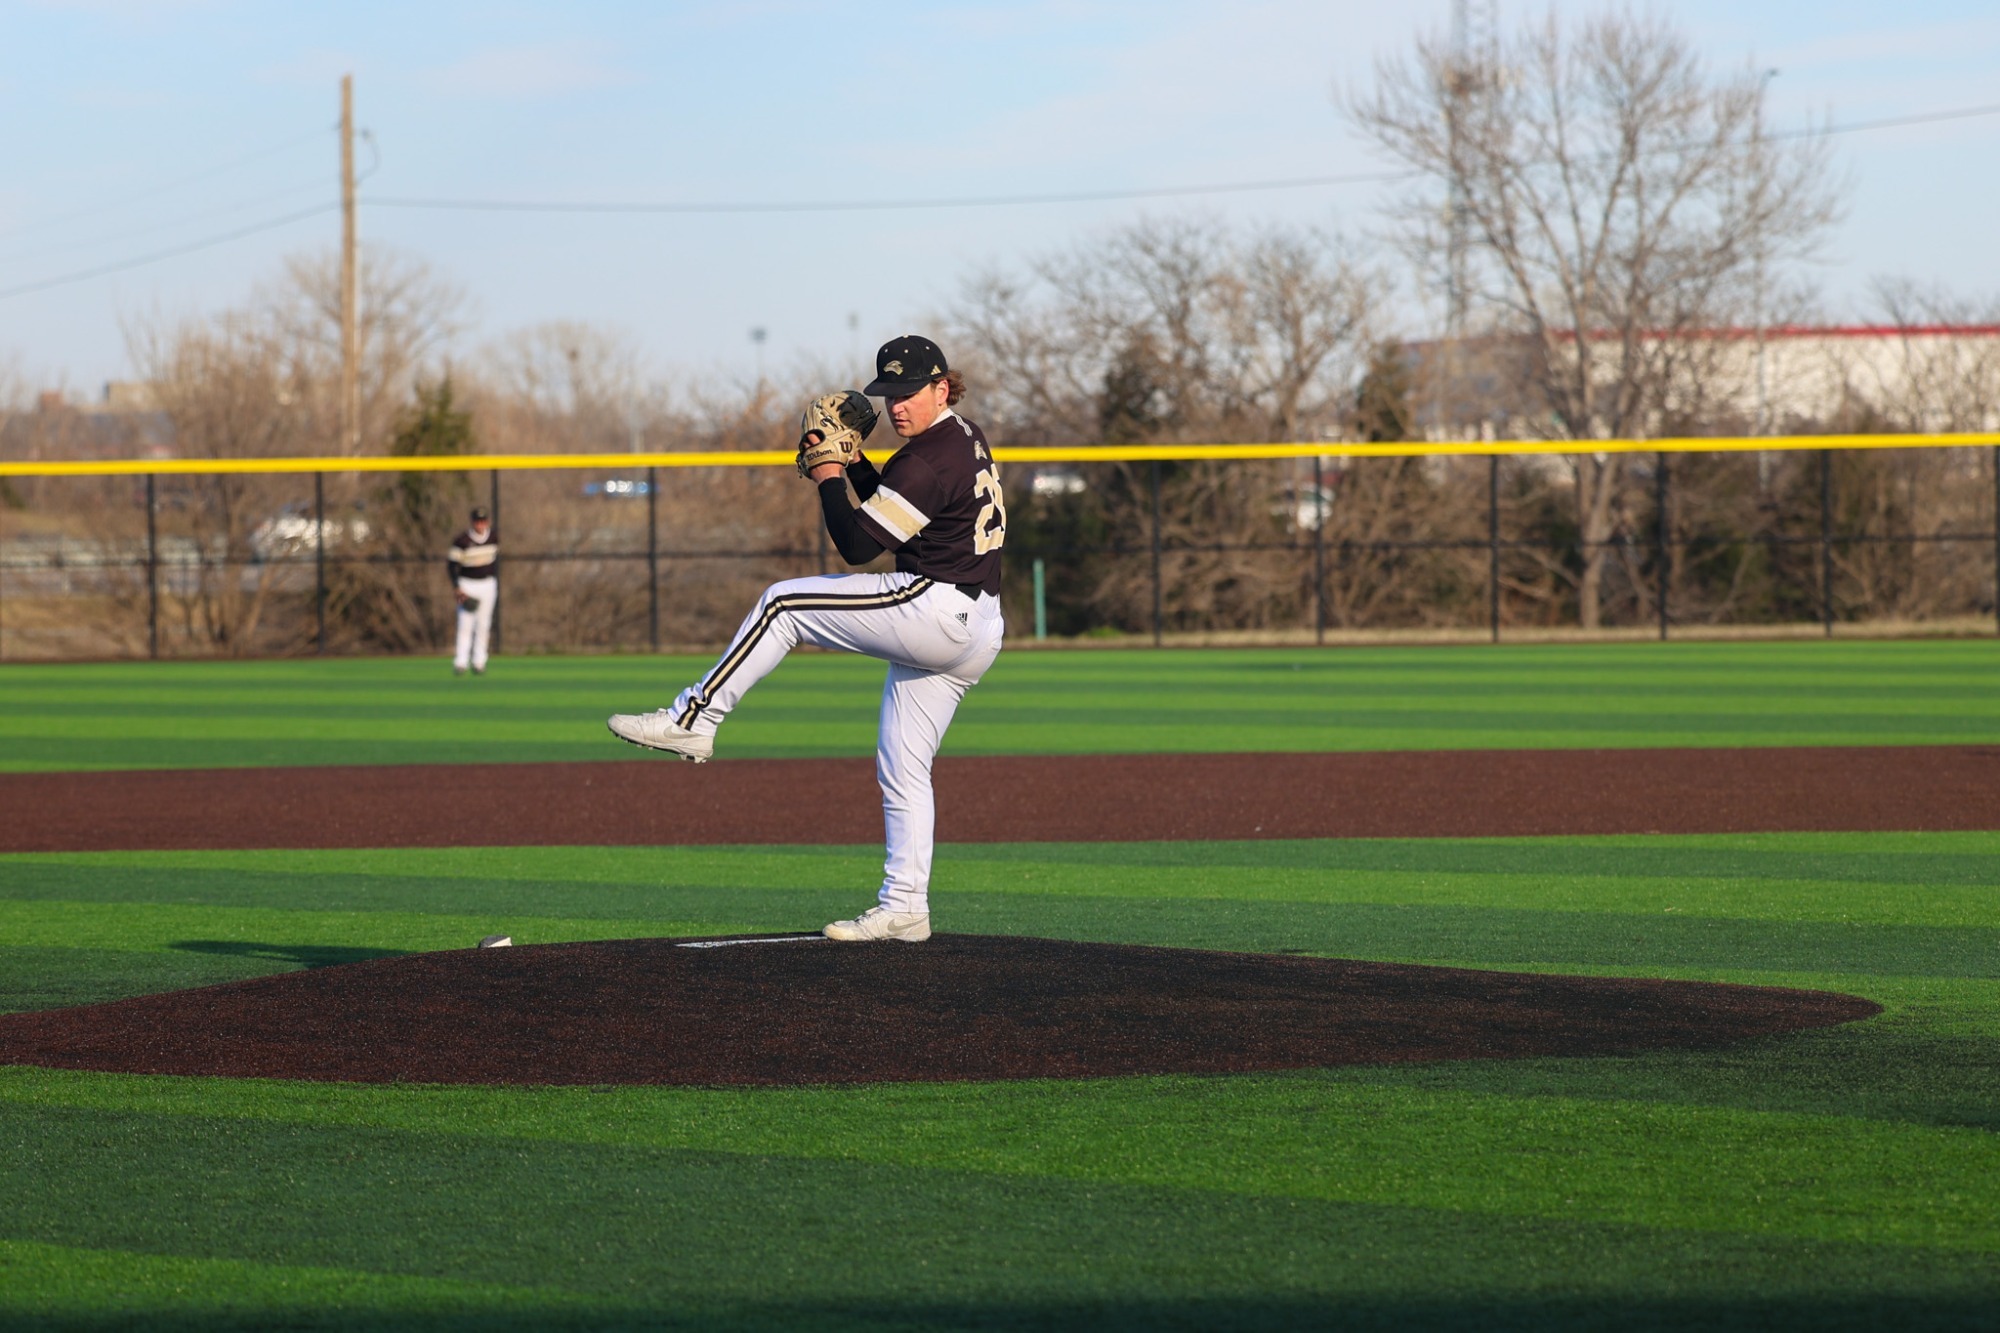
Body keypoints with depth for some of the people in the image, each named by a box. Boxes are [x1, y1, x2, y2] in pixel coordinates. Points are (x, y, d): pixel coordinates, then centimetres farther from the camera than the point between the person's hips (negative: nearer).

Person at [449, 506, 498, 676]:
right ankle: (460, 663, -10)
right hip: (467, 585, -4)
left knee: (483, 625, 4)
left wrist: (496, 584, 15)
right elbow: (451, 564, -10)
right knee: (465, 625, -10)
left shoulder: (493, 539, 0)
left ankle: (478, 662, 10)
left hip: (487, 584, 4)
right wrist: (456, 588, -18)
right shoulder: (462, 541, -14)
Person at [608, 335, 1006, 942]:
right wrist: (853, 462, 14)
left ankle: (692, 721, -6)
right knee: (901, 770, 12)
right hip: (975, 634, 11)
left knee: (782, 604, -6)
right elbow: (892, 507, 26)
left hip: (934, 610, -11)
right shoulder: (965, 437, 15)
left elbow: (857, 544, -16)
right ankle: (903, 909, 11)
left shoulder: (929, 459, -17)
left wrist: (828, 476, -3)